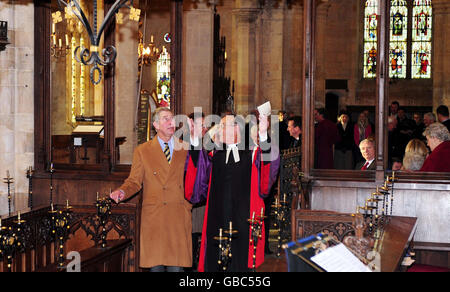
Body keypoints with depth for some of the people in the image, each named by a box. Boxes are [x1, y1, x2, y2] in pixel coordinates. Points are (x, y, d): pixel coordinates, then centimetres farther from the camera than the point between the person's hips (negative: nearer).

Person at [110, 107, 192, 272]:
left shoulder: (185, 149, 14)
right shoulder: (142, 151, 10)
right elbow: (134, 181, 7)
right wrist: (122, 192, -12)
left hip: (179, 217, 1)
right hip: (153, 217, -1)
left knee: (176, 266, -3)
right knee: (155, 266, -1)